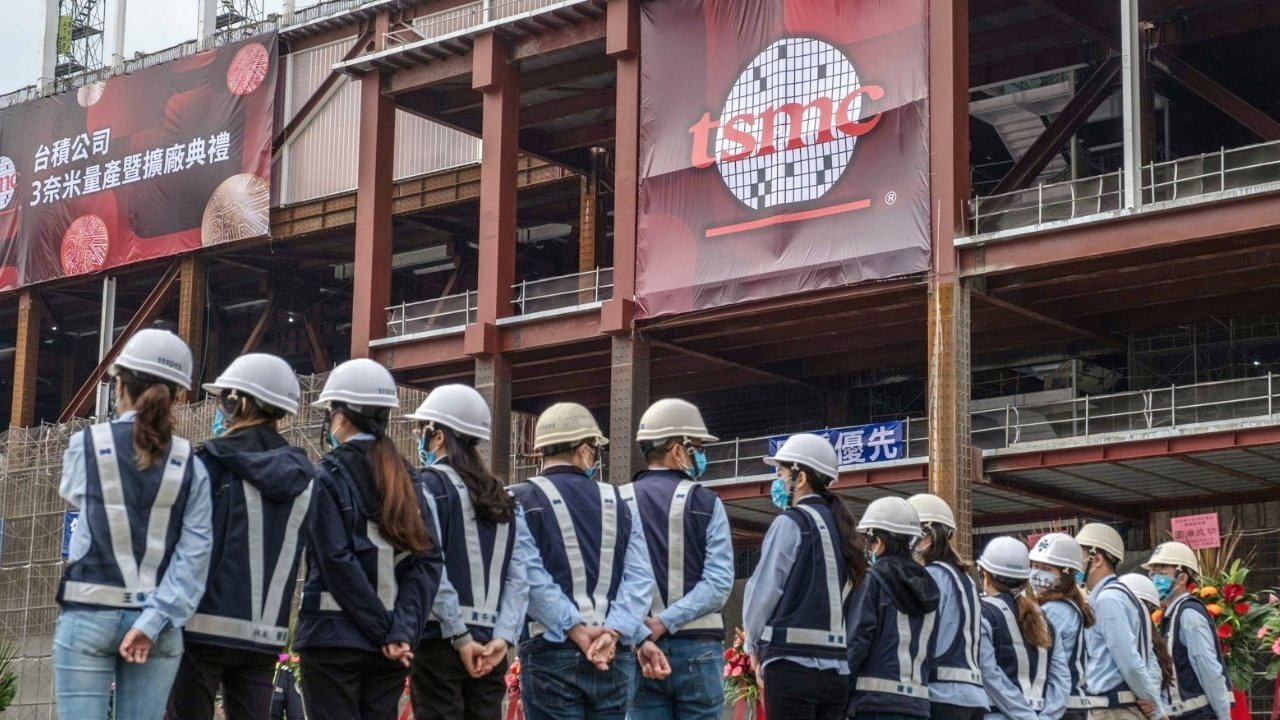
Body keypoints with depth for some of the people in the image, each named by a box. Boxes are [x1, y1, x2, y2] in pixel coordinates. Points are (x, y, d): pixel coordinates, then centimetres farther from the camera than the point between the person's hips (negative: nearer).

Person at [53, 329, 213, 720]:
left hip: (89, 617, -2)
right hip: (157, 624, 2)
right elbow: (194, 553, -7)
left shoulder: (86, 445, -3)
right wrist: (153, 620, -11)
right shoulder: (190, 465, 2)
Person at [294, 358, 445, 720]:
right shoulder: (404, 478, 11)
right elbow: (427, 562, 1)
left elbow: (337, 562, -14)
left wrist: (385, 631, -11)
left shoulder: (328, 475, -5)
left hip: (333, 636, -5)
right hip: (391, 646, 5)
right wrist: (403, 630, -7)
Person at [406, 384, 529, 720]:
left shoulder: (430, 484, -3)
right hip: (489, 647, 6)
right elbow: (518, 576, 4)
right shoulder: (500, 497, 14)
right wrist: (503, 636, -3)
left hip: (440, 642, -5)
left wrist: (459, 637, -12)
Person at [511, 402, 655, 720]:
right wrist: (612, 632, -8)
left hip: (552, 650, -3)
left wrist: (575, 630, -11)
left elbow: (530, 577, -11)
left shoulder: (523, 501, 1)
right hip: (614, 655, 3)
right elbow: (640, 578, 2)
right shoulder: (618, 504, 13)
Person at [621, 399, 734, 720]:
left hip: (637, 650, 2)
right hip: (697, 648, -2)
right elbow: (719, 581, -10)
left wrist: (640, 638, -12)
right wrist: (665, 623, -12)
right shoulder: (706, 503, 0)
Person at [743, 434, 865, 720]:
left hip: (793, 664, -7)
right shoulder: (839, 527, 14)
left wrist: (753, 644, 11)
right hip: (836, 668, 7)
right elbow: (844, 595, 9)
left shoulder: (791, 522, -5)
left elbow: (764, 589, -6)